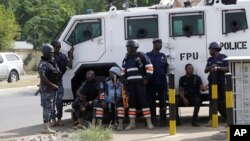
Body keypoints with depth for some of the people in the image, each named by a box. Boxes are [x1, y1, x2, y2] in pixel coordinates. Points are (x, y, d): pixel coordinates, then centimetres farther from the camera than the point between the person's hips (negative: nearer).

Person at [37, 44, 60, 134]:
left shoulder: (52, 62, 15)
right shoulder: (43, 63, -14)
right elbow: (42, 77, -24)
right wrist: (52, 85, -23)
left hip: (52, 88, 10)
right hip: (46, 88, -10)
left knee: (49, 108, 13)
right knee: (47, 107, -11)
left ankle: (46, 126, 19)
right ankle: (46, 127, -10)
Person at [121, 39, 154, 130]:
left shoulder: (141, 56, -2)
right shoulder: (126, 58, 16)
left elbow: (149, 67, -5)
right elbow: (123, 70, 26)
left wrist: (146, 78, -11)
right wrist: (124, 79, 12)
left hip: (140, 83, -6)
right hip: (130, 83, 6)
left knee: (143, 101, -8)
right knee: (131, 102, 7)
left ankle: (149, 123, -5)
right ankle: (132, 124, 13)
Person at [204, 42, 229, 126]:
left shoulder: (223, 57, 1)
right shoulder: (210, 59, 18)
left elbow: (228, 68, -8)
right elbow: (206, 70, 12)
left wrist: (218, 68, -18)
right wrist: (211, 67, -8)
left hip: (222, 82, -5)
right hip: (212, 82, 5)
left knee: (223, 101, -6)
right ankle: (211, 120, 1)